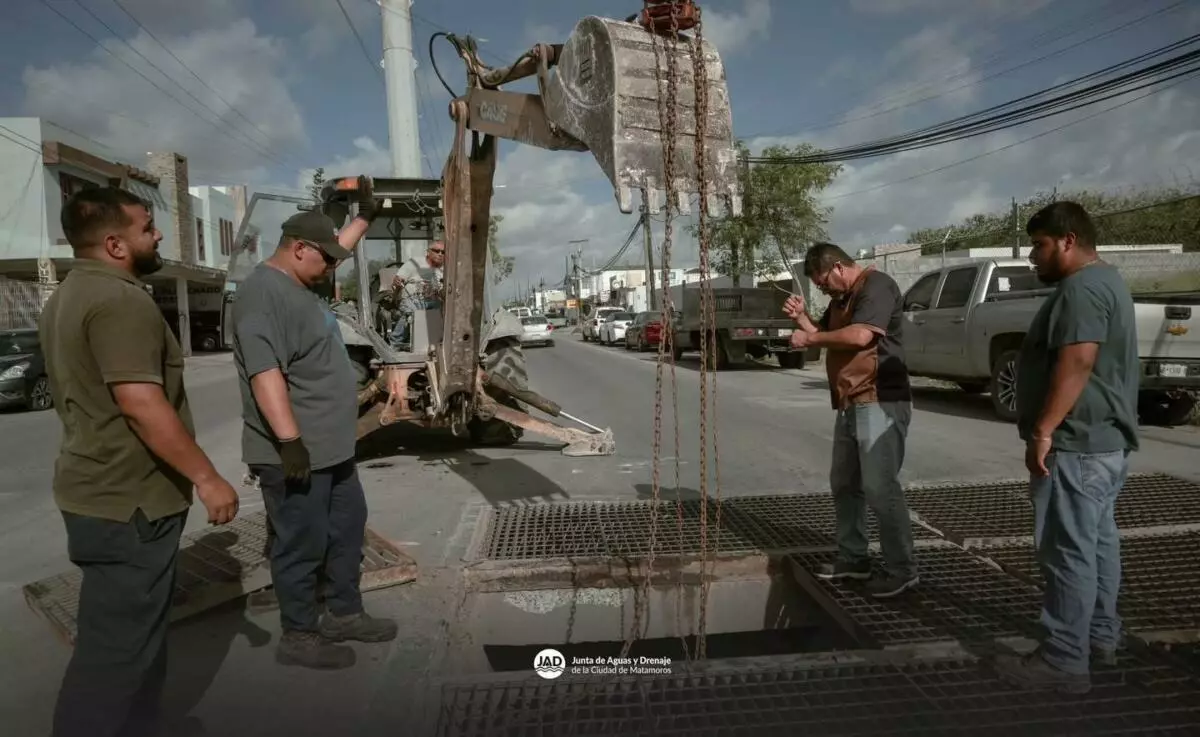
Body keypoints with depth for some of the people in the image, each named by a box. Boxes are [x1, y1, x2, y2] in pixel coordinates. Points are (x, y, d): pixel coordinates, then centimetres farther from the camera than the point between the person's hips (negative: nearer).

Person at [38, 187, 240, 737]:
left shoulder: (66, 297, 15)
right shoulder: (120, 300, -20)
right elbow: (141, 405, -28)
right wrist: (206, 478, -22)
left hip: (98, 490, 11)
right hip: (128, 502, -11)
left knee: (122, 636, 22)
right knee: (119, 646, 2)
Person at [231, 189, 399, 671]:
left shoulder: (298, 283, 13)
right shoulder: (264, 292, -19)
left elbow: (338, 246, 34)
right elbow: (265, 371, -28)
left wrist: (364, 217, 36)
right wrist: (290, 441, -32)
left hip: (331, 448, 11)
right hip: (295, 454, -11)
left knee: (348, 528, 19)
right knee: (302, 545, 3)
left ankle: (344, 615, 33)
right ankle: (299, 637, 20)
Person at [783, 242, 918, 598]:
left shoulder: (877, 285, -11)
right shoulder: (842, 297, 19)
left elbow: (860, 335, -25)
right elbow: (827, 335, 22)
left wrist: (810, 338, -15)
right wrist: (802, 317, 4)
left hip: (880, 404, -10)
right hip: (851, 405, 10)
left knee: (880, 488, -7)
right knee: (844, 484, 15)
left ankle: (903, 569, 5)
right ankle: (852, 557, 26)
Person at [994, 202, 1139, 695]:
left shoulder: (1081, 288, -16)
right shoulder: (1103, 281, 19)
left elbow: (1077, 362, -27)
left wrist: (1043, 430, -27)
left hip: (1077, 443, -11)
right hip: (1105, 438, 11)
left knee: (1069, 552, -7)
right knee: (1098, 542, 17)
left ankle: (1064, 662, 0)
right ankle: (1100, 637, 29)